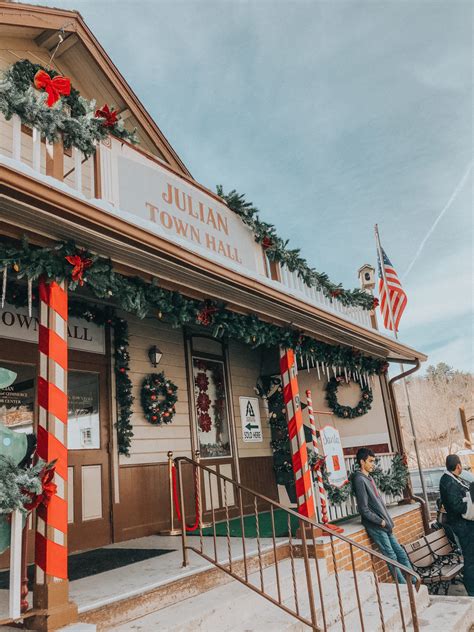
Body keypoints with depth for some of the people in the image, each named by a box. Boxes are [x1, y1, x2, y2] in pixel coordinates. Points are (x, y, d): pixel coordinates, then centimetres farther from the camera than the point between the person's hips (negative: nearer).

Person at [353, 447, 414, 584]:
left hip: (384, 525, 8)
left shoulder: (369, 478, 12)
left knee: (401, 553, 10)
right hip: (375, 526, -8)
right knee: (392, 558, -2)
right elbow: (364, 509, -18)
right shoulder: (359, 480, -16)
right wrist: (381, 521, -13)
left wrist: (388, 520, 8)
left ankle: (415, 582, 17)